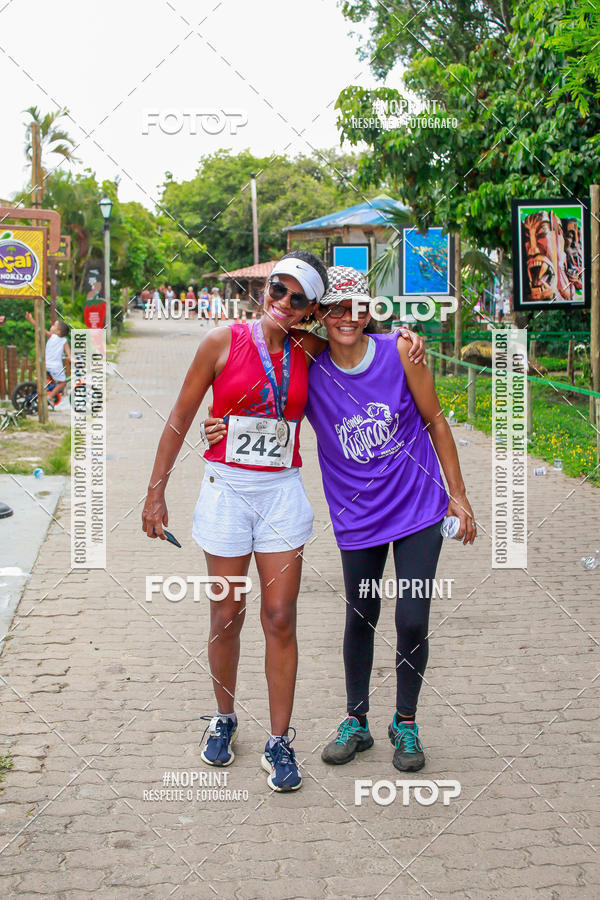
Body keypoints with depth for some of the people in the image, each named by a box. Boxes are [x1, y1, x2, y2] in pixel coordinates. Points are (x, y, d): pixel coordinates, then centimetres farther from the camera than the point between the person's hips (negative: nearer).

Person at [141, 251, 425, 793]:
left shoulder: (309, 351, 1)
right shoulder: (223, 342, -5)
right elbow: (181, 418, 1)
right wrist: (156, 490, 1)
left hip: (282, 493, 1)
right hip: (226, 490, -1)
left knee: (280, 618, 0)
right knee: (226, 616, 7)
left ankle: (280, 742, 11)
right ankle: (224, 719, 30)